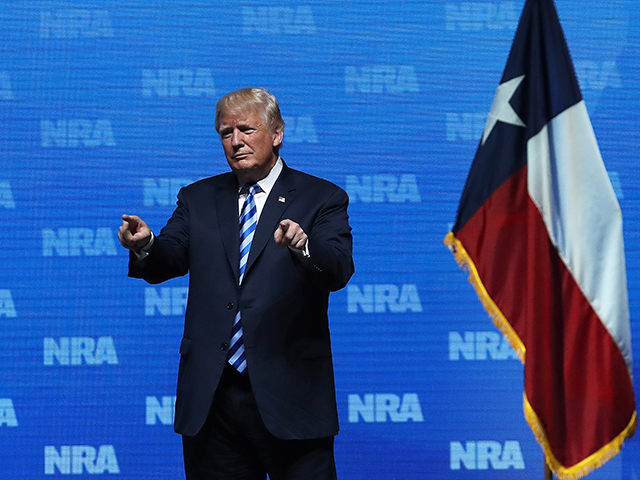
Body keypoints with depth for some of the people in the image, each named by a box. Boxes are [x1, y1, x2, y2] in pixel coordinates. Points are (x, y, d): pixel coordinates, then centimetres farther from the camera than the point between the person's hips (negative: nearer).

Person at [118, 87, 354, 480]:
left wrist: (302, 247, -35)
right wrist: (145, 245, -23)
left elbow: (339, 269, -13)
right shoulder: (198, 199, 14)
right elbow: (168, 260, 0)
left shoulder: (321, 198, 3)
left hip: (289, 395, -3)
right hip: (212, 396, 3)